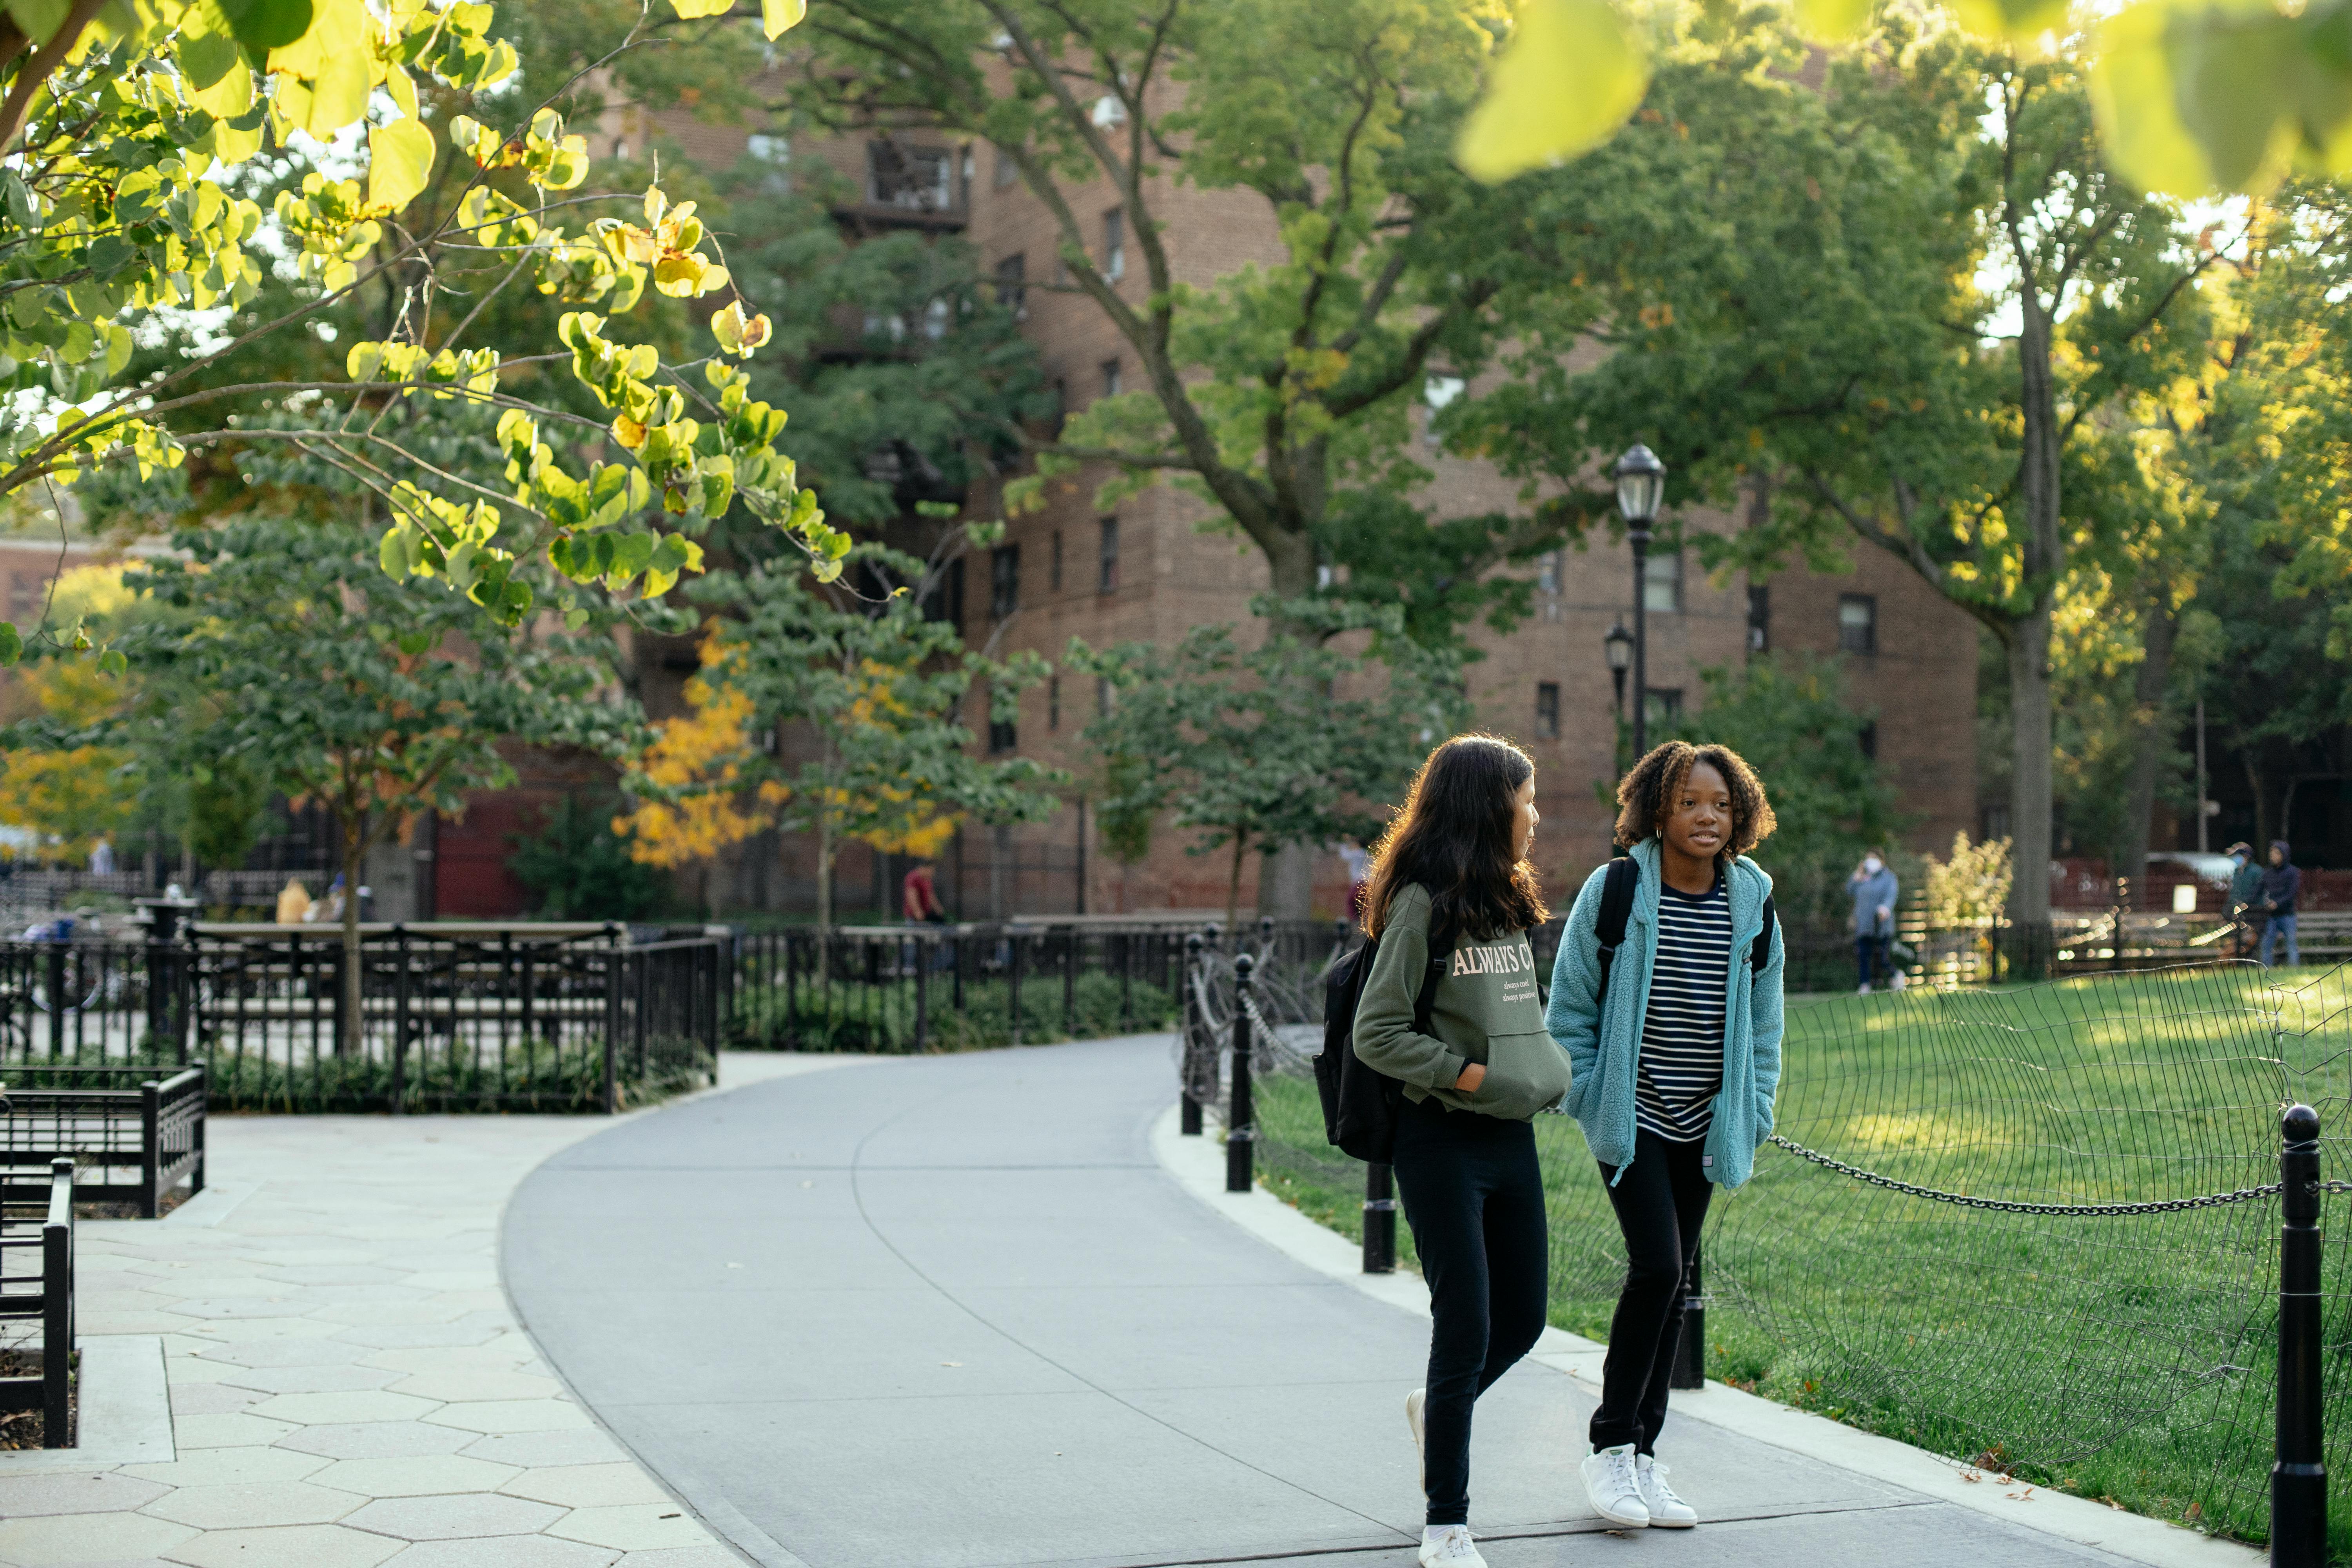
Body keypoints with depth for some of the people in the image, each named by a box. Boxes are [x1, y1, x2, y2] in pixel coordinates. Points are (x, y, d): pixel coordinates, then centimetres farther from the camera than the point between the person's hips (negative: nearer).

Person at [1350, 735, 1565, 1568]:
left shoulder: (1508, 902, 12)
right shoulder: (1423, 903, -12)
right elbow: (1375, 1034, -14)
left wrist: (1547, 1073, 6)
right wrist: (1469, 1074, -18)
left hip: (1511, 1136, 8)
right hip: (1443, 1141, -8)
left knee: (1523, 1320, 13)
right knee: (1466, 1331, -3)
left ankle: (1437, 1407, 43)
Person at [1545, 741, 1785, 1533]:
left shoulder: (1751, 902, 3)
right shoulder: (1614, 892, -8)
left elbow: (1764, 1021, 12)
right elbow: (1570, 1006, -2)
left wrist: (1754, 1113, 7)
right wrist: (1585, 1096, -6)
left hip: (1702, 1124, 5)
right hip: (1630, 1113, -4)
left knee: (1672, 1281, 9)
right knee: (1657, 1266, -16)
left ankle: (1643, 1456, 19)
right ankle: (1609, 1445, -1)